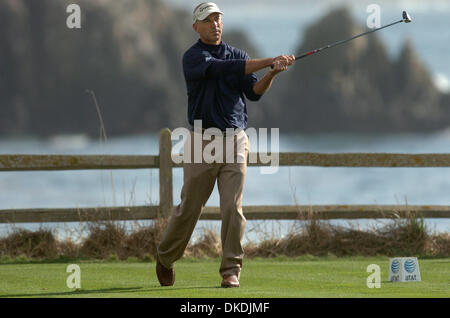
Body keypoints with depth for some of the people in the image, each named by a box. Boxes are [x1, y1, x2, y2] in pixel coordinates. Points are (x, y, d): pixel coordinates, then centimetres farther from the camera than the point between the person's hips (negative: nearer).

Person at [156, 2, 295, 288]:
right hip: (202, 142, -3)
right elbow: (224, 69, -21)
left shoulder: (240, 56, 11)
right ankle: (166, 258, 26)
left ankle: (231, 271, -2)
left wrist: (272, 74, -25)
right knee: (190, 208, 4)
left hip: (235, 142, 3)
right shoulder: (193, 58, -4)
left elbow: (254, 91, -3)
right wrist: (269, 61, -27)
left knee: (233, 208, -7)